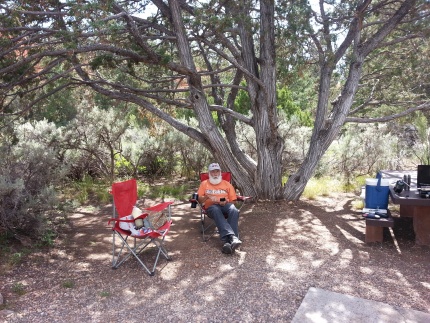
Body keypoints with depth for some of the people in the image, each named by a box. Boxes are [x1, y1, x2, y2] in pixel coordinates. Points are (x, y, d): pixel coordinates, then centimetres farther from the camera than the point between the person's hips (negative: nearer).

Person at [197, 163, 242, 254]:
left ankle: (228, 241, -46)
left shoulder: (227, 184, 22)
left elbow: (233, 200, 16)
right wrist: (206, 197, -11)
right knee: (216, 211, -40)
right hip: (211, 206, -1)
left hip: (226, 205, 1)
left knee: (234, 210, -36)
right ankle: (233, 237, -54)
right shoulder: (204, 183, 20)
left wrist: (226, 202, -7)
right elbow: (199, 199, 11)